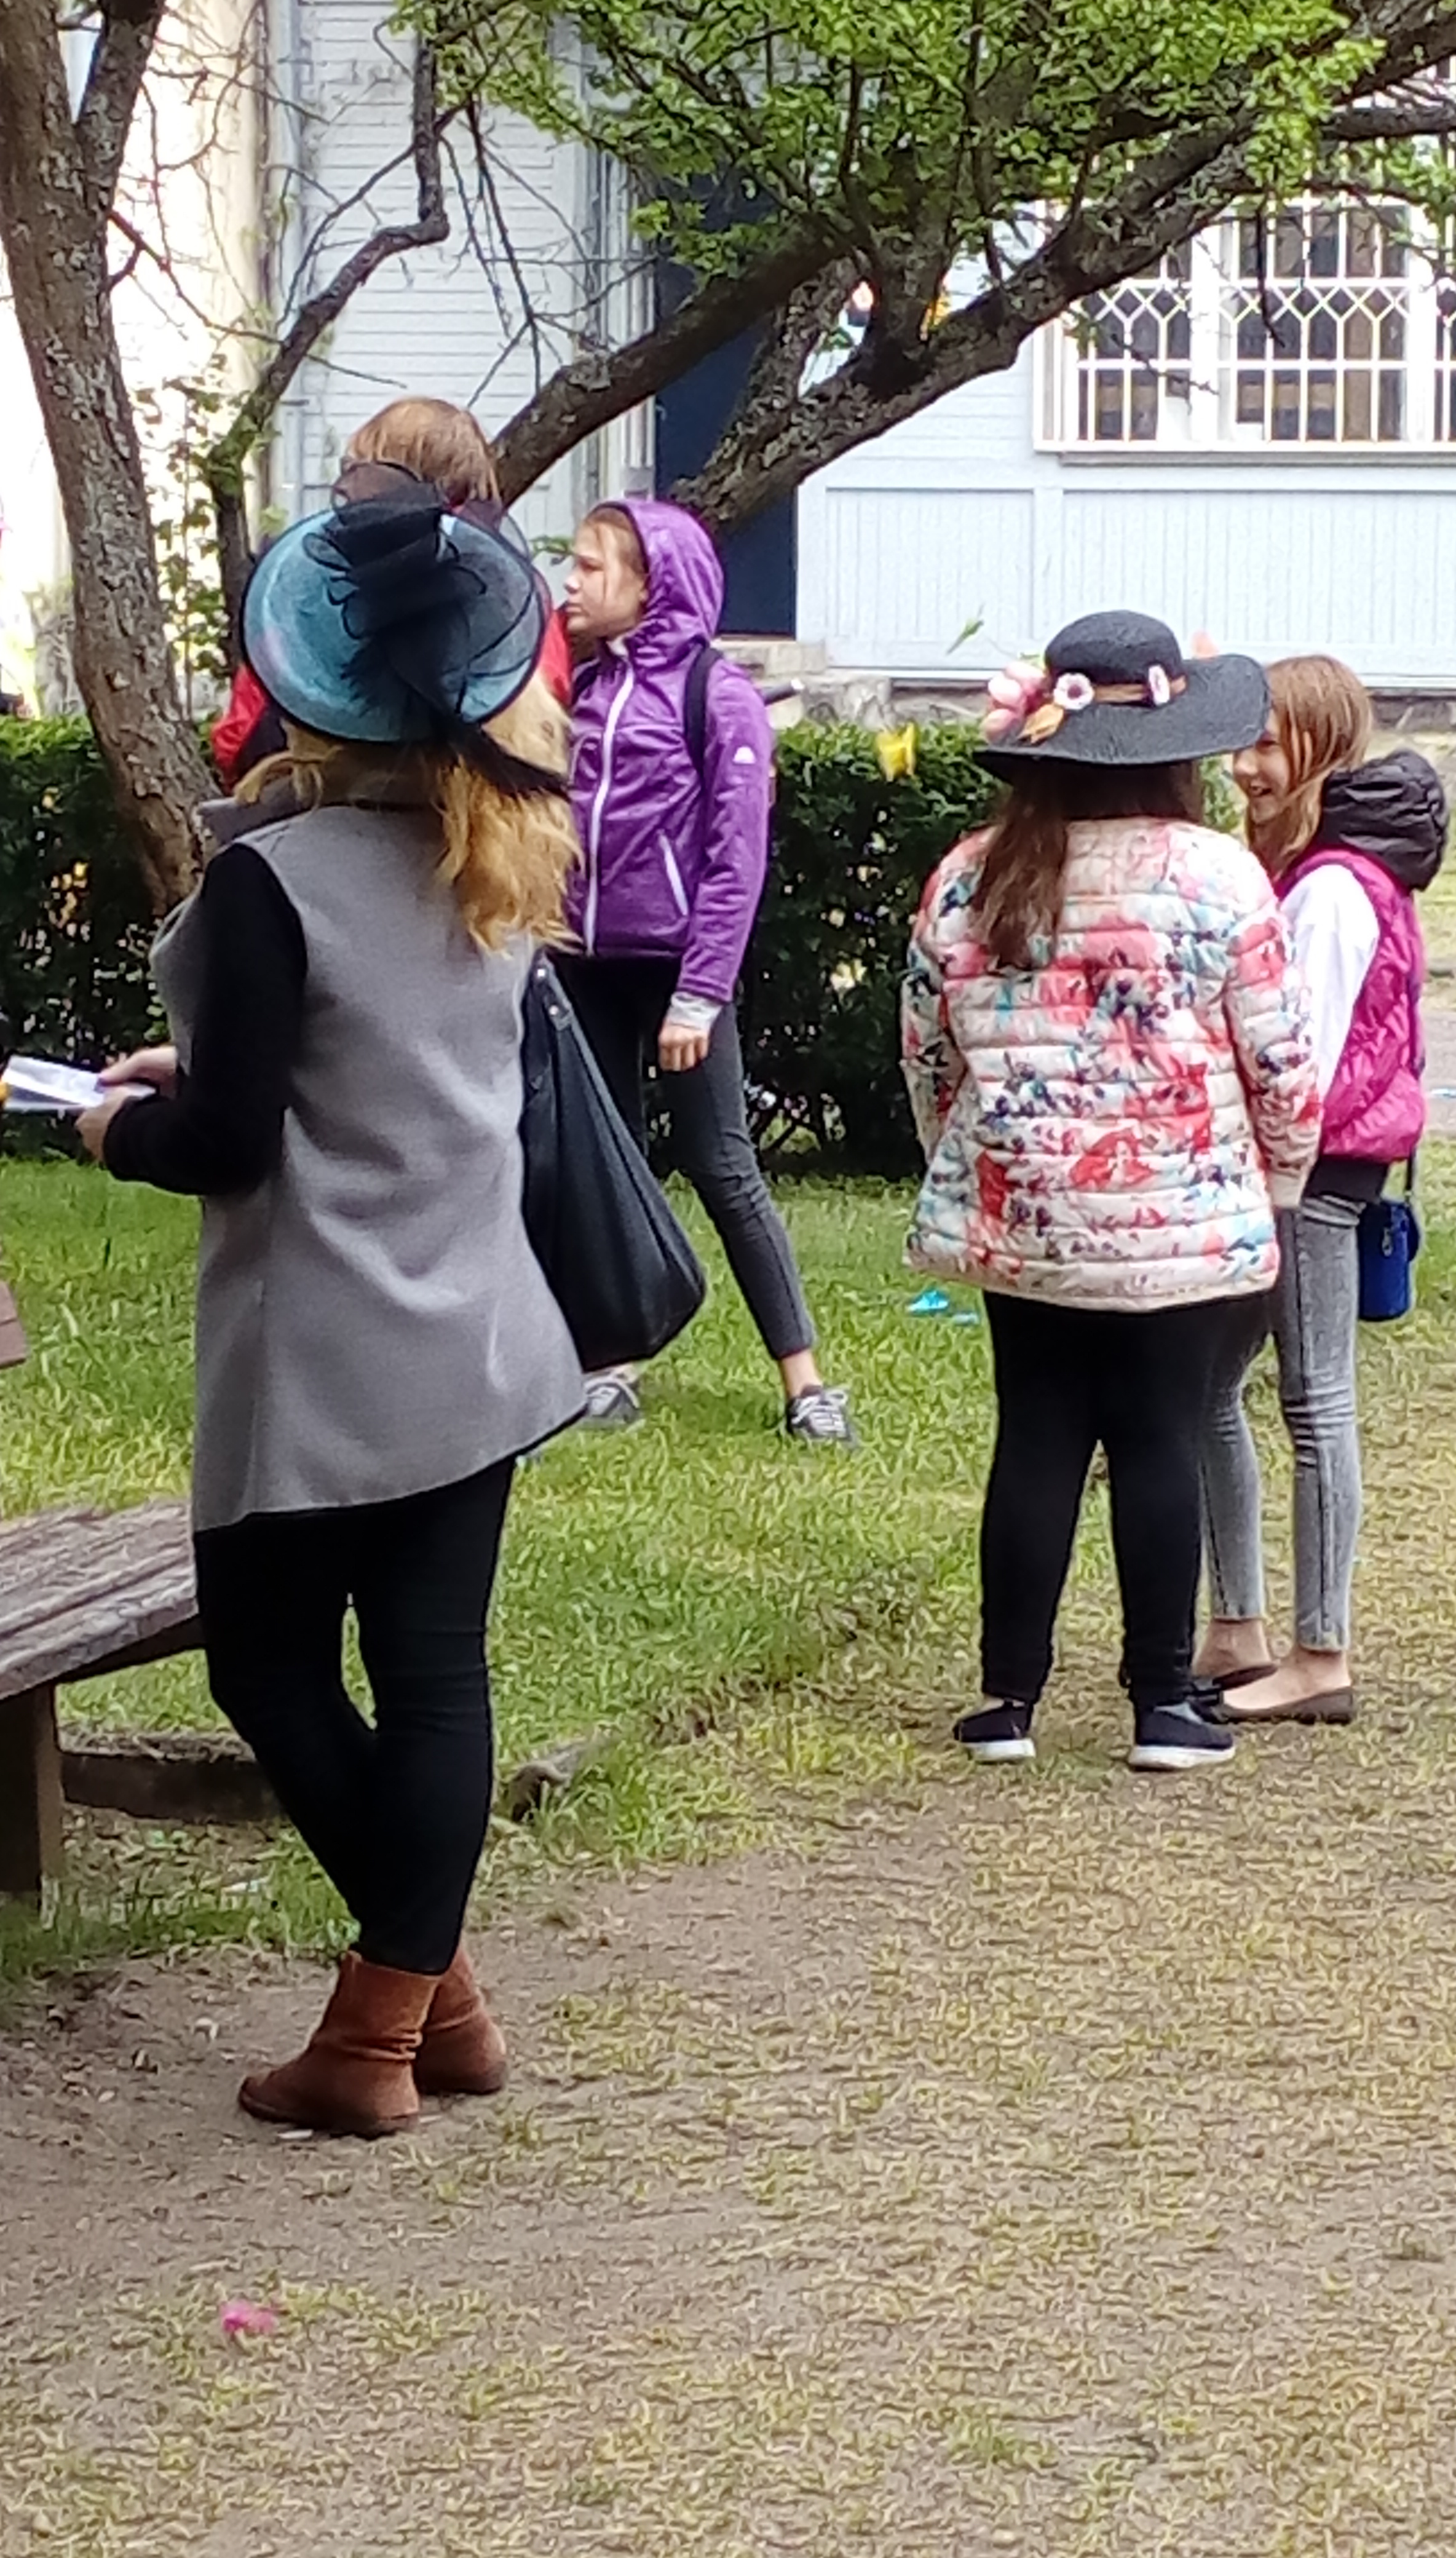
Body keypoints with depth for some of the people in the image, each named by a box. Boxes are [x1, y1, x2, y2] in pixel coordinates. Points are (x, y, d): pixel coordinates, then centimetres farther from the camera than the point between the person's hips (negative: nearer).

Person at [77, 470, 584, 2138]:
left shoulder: (272, 883, -19)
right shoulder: (489, 868, 5)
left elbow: (230, 1148, -17)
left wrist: (122, 1129, 2)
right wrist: (214, 1067, 16)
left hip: (321, 1369, -7)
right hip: (474, 1344, 7)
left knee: (269, 1664, 8)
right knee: (434, 1668, 7)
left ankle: (412, 2000, 9)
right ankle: (407, 2009, 12)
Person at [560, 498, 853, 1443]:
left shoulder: (716, 694, -8)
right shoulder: (586, 687, 9)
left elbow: (737, 858, -12)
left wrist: (700, 995, -16)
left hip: (675, 966, -6)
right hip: (588, 966, 6)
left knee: (723, 1170, -4)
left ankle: (805, 1378, 1)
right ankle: (612, 1366, 16)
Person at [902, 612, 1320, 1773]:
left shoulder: (972, 879, -1)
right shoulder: (1215, 874, -10)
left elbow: (928, 1053, 7)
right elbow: (1281, 1061, -6)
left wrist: (969, 1167, 23)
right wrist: (1278, 1184, 10)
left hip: (1016, 1223, 3)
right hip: (1181, 1226, -3)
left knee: (1037, 1443, 9)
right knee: (1160, 1442, 5)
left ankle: (1009, 1699, 12)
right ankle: (1165, 1705, 10)